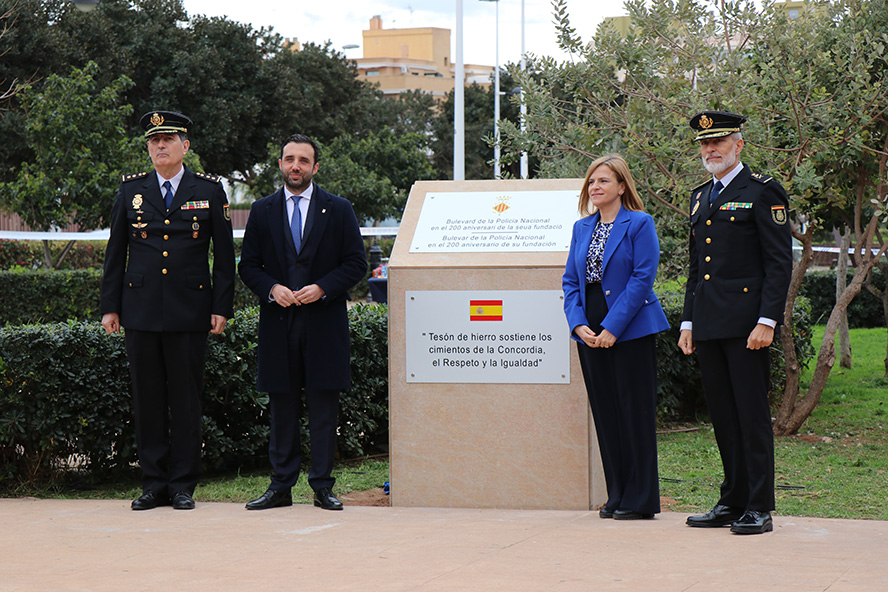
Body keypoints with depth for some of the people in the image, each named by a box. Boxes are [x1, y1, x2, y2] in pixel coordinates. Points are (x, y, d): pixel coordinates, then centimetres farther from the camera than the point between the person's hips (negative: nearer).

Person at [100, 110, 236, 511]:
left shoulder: (209, 191, 5)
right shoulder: (131, 190, 10)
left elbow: (224, 255, 5)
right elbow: (115, 252, 12)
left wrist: (222, 308, -1)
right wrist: (110, 307, 6)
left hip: (189, 312, -2)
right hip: (140, 309, 2)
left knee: (186, 399, 1)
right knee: (147, 399, 4)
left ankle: (183, 486, 9)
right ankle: (154, 483, 11)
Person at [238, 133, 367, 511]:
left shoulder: (338, 210, 6)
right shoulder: (262, 211, 11)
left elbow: (356, 263, 3)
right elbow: (248, 265, 11)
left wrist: (322, 289, -11)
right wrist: (272, 289, -9)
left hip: (324, 322, -1)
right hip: (278, 323, 2)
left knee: (323, 409, 0)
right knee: (282, 408, 5)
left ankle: (323, 487, 6)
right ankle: (281, 486, 11)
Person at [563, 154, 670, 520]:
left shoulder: (639, 224, -5)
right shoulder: (582, 228, 14)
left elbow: (643, 278, -12)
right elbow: (570, 280, 13)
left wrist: (612, 328, -16)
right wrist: (578, 324, -3)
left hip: (631, 330, -6)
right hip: (591, 335, 6)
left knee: (635, 411, -3)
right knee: (605, 413, 8)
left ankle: (640, 499, 3)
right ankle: (617, 495, 17)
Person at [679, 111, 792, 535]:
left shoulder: (762, 192, -3)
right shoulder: (700, 198, 18)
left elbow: (779, 263, -8)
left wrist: (767, 321, -16)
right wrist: (688, 322, 15)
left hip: (746, 322, -7)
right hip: (708, 325, 7)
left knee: (752, 414, -5)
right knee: (722, 416, 10)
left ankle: (759, 508, -2)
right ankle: (732, 502, 16)